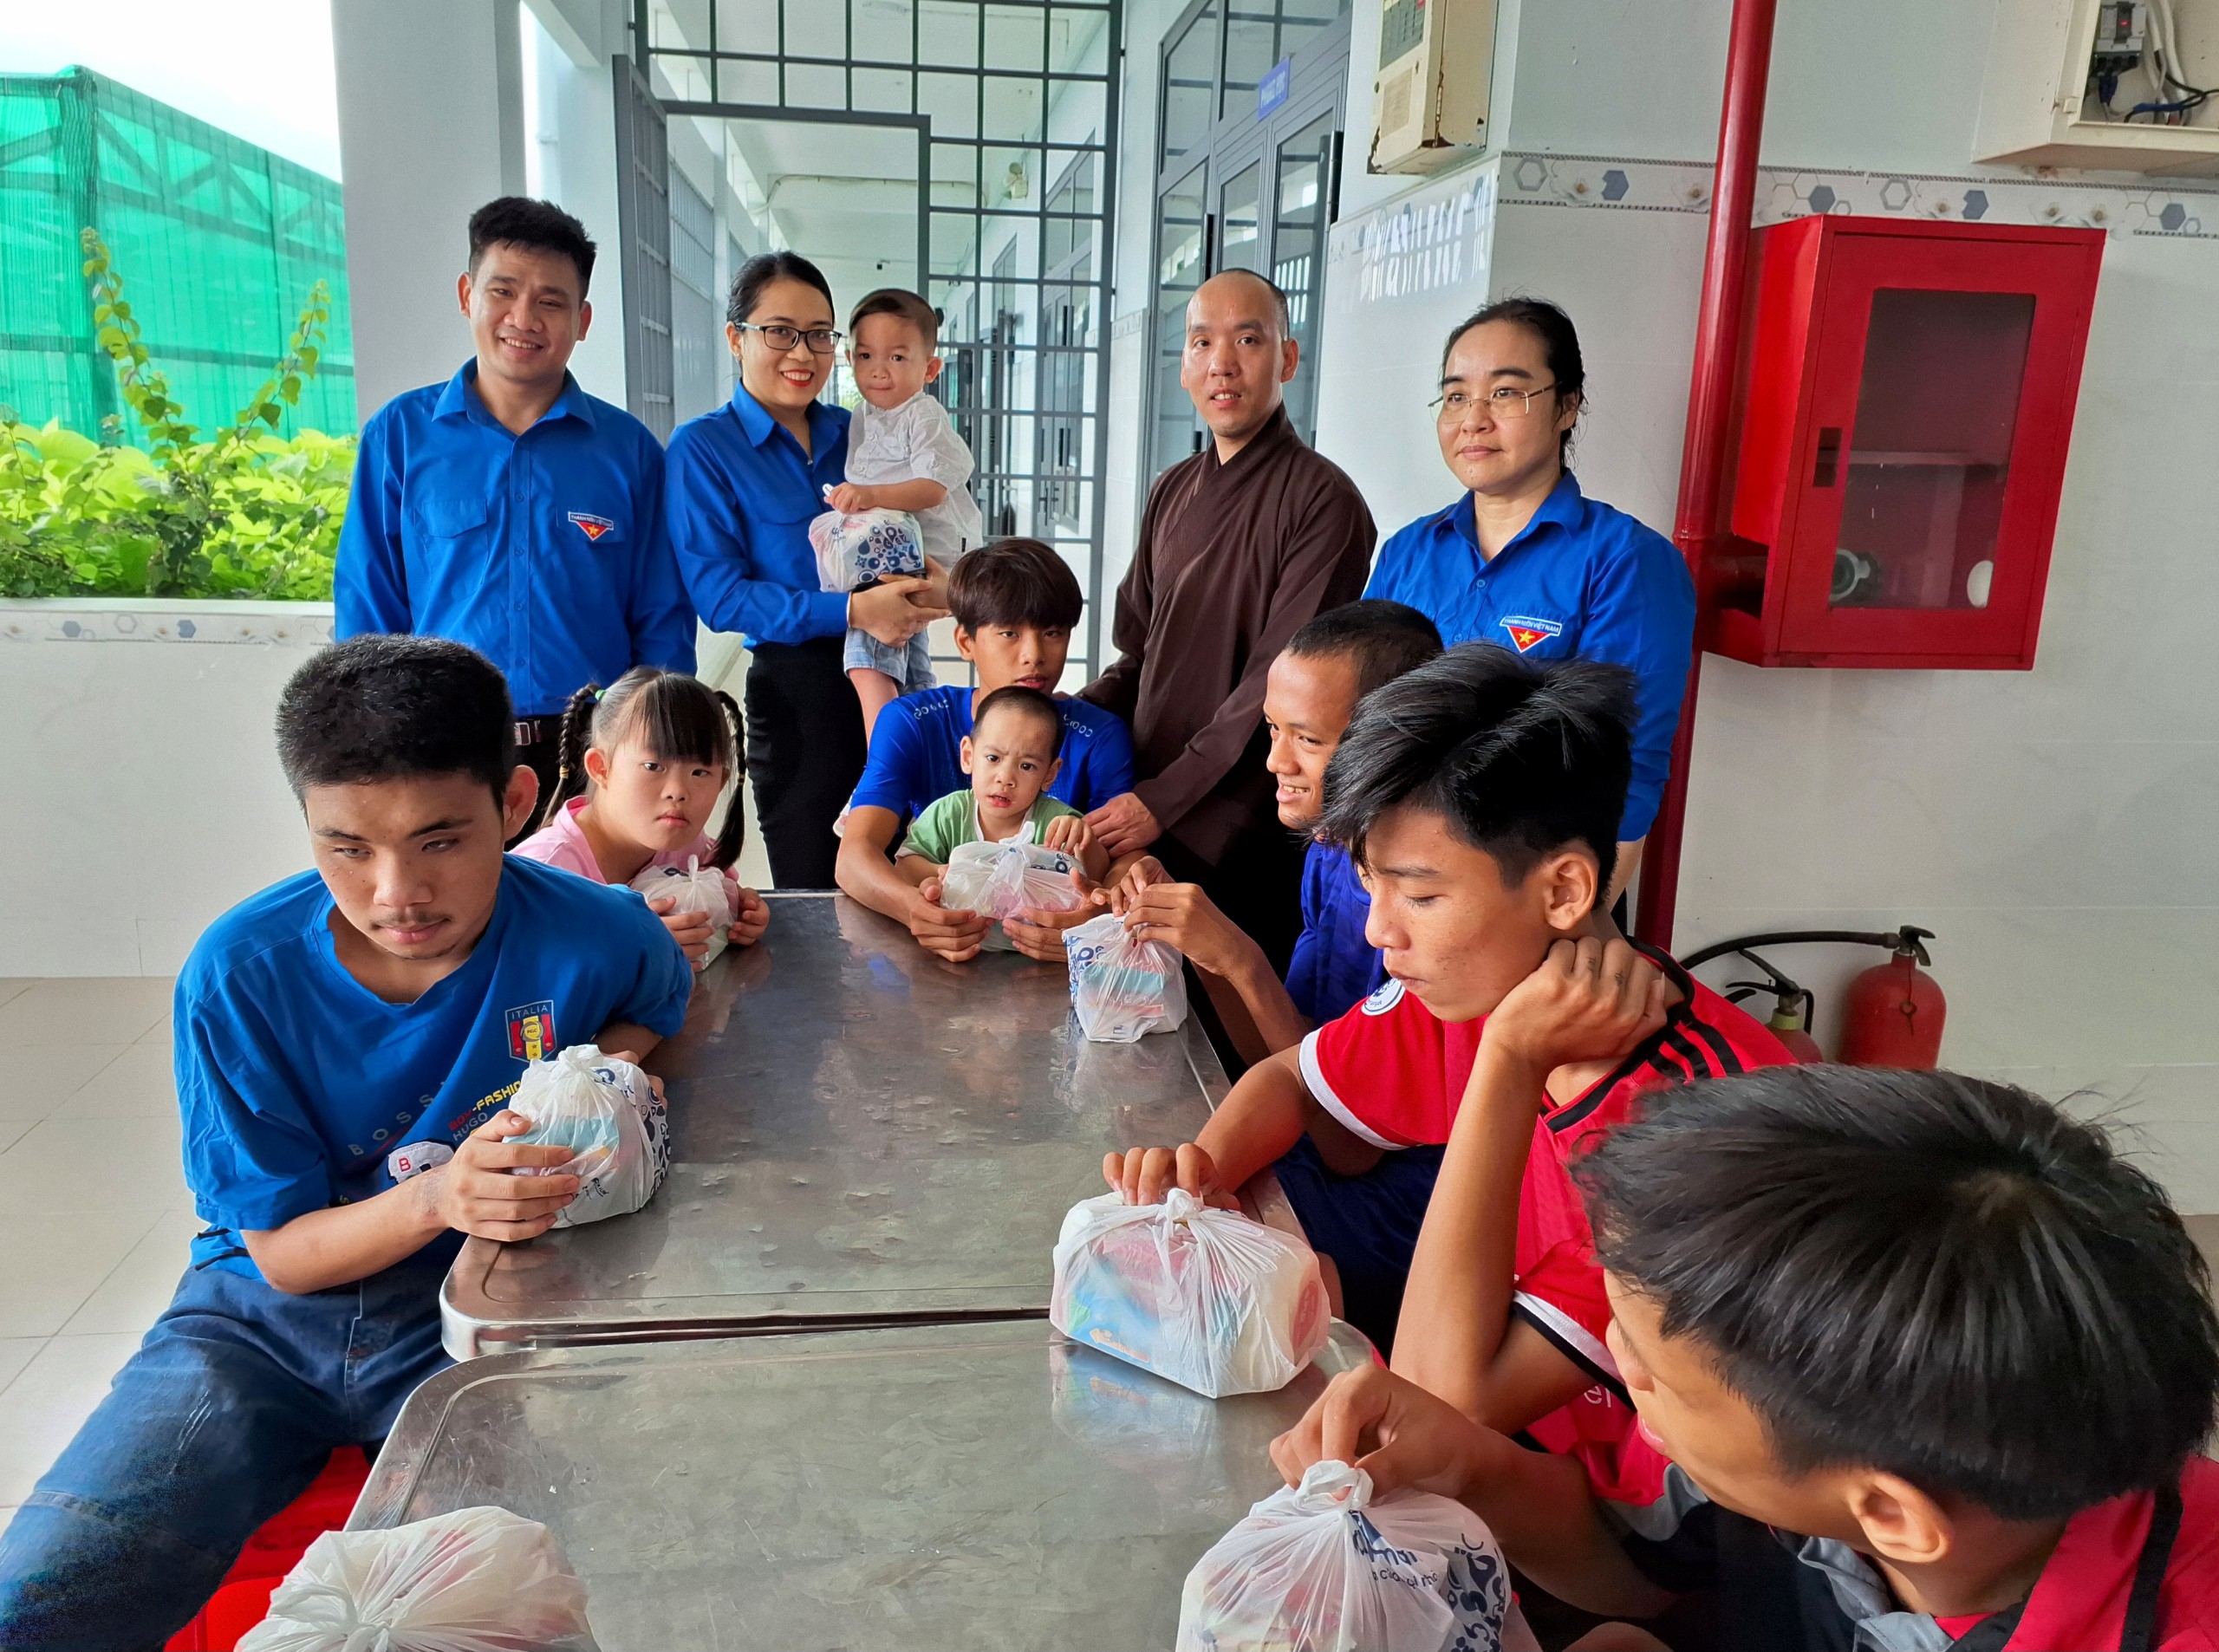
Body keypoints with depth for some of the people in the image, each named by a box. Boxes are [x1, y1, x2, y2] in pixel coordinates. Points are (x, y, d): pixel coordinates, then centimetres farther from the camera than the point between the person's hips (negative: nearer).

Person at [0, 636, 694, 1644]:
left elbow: (659, 1000, 13)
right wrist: (435, 1197, -30)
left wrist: (616, 1067, -11)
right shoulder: (238, 975, -15)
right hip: (263, 1321, 1)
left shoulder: (595, 938, -15)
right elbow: (281, 1251, -8)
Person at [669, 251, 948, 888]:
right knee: (811, 889, 8)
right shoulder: (702, 447, -4)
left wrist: (923, 588, -8)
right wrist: (850, 611, -22)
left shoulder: (852, 434, 10)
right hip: (797, 687, -4)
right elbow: (718, 594, -13)